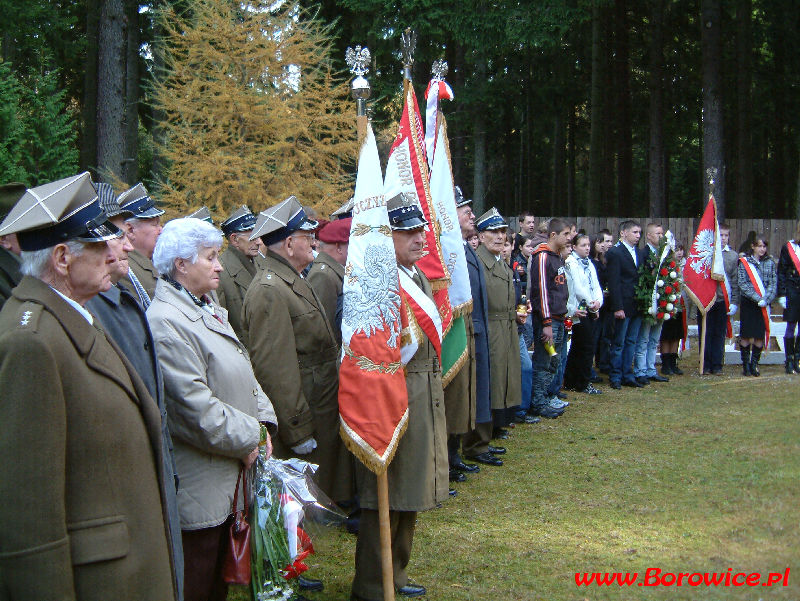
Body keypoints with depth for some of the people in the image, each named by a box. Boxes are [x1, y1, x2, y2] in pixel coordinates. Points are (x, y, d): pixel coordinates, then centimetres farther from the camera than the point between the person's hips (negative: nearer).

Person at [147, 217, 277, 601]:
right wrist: (249, 438, -14)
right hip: (198, 489, -10)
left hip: (228, 483, 10)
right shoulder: (166, 322, -19)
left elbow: (242, 375, 17)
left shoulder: (207, 310, 14)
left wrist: (262, 421, 2)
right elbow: (193, 407, -24)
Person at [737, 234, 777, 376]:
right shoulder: (744, 262, 0)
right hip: (748, 303, -2)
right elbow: (743, 284, -7)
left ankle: (754, 364, 12)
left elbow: (773, 283, 3)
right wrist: (757, 298, -15)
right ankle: (745, 364, 9)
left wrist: (766, 299, -12)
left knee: (760, 335, 2)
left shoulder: (770, 263, 8)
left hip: (764, 305, 2)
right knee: (746, 335, -1)